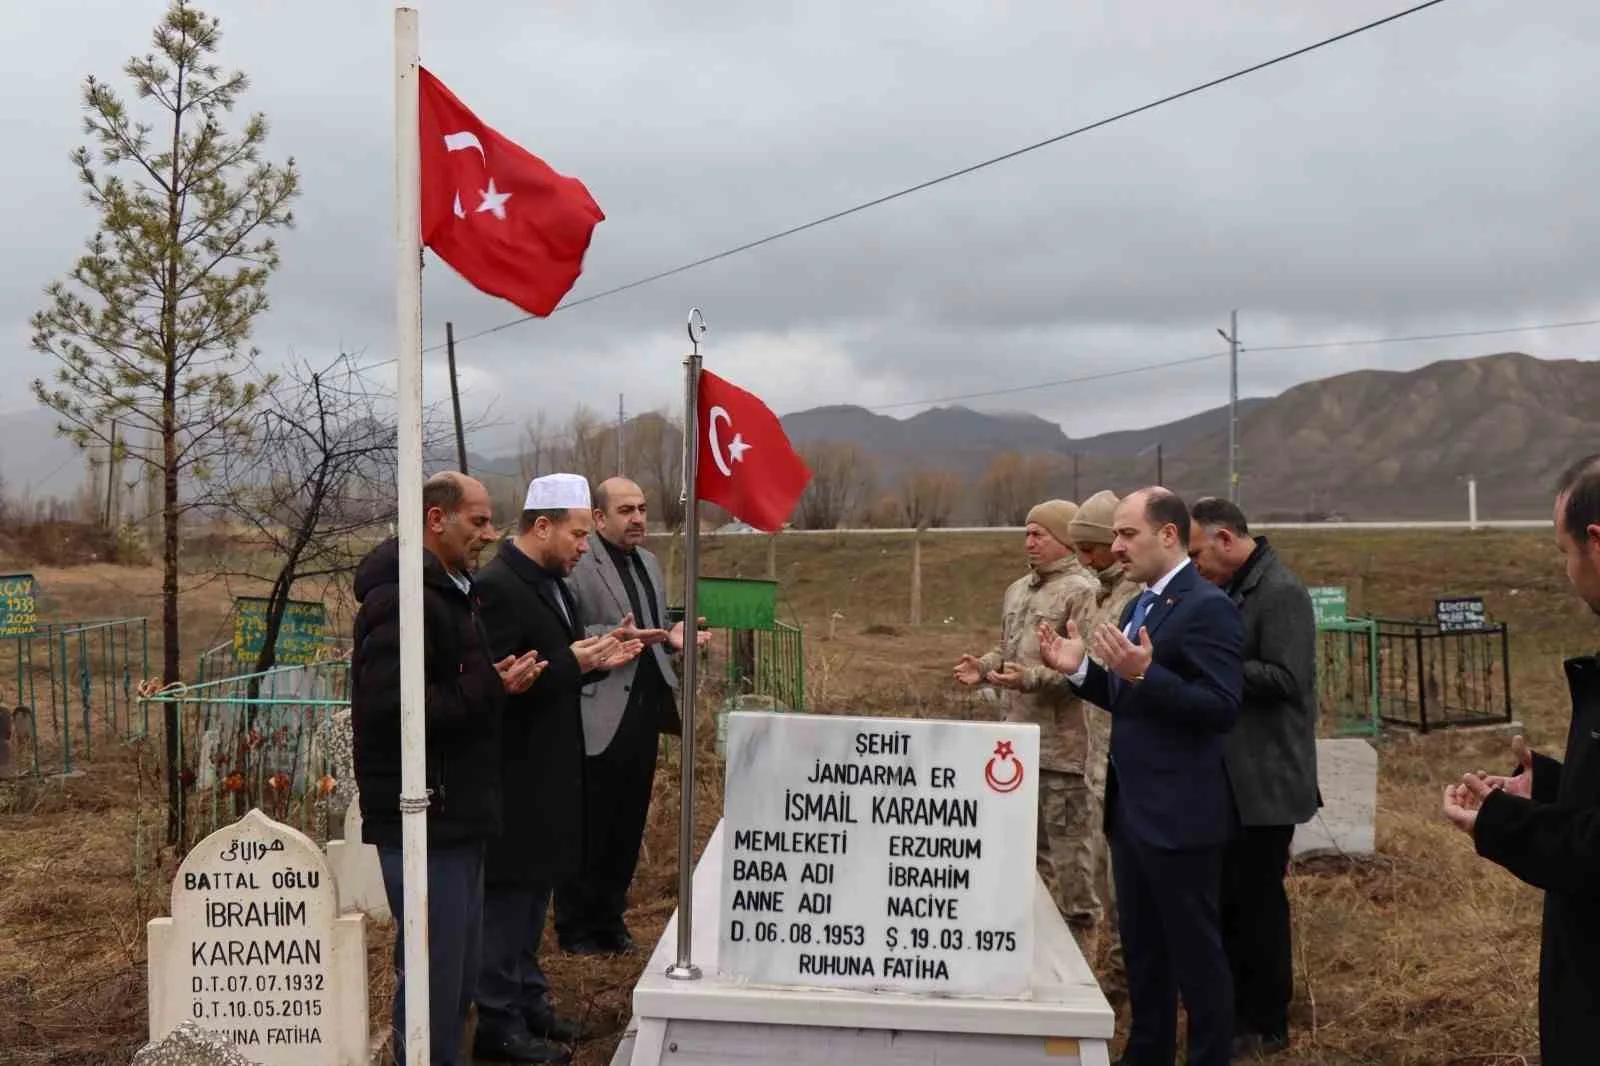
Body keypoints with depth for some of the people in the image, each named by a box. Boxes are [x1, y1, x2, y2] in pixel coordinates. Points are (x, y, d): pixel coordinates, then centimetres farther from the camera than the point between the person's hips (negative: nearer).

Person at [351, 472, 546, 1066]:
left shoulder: (450, 592, 16)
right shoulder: (402, 598, -17)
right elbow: (389, 708, -27)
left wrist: (498, 681, 5)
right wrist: (491, 689, -19)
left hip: (456, 814, 10)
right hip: (424, 817, -10)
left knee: (459, 971, 18)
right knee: (433, 972, -3)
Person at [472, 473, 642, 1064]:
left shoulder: (550, 582, 11)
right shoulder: (497, 587, -19)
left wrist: (596, 658, 2)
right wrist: (575, 662, -23)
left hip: (548, 773, 10)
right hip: (516, 778, -10)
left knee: (532, 893, 19)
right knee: (508, 898, 1)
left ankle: (527, 1003, 31)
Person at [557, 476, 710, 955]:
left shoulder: (649, 563, 17)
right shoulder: (577, 564, -10)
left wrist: (672, 636, 5)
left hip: (644, 712, 8)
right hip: (598, 716, -8)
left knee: (628, 825, 14)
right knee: (588, 827, 3)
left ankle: (610, 919, 27)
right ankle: (575, 928, 16)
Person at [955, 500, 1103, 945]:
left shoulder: (1082, 592, -11)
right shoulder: (1017, 591, 16)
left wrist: (1031, 679, -26)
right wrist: (984, 666, 7)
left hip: (1062, 746, -9)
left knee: (1069, 858, -2)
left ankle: (1075, 953, 8)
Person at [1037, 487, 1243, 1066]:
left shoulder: (1207, 607, -16)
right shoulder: (1139, 607, 13)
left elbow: (1222, 708, -24)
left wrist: (1142, 673, -32)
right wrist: (1080, 669, 3)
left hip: (1179, 813, -9)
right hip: (1131, 809, 10)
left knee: (1195, 952, 3)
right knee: (1141, 948, 19)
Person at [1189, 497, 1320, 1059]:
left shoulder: (1282, 593, -16)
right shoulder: (1232, 590, 11)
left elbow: (1285, 679, -23)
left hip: (1266, 780, -9)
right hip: (1231, 776, 9)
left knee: (1258, 899, 2)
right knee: (1229, 895, 16)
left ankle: (1266, 1025, 17)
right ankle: (1233, 1008, 30)